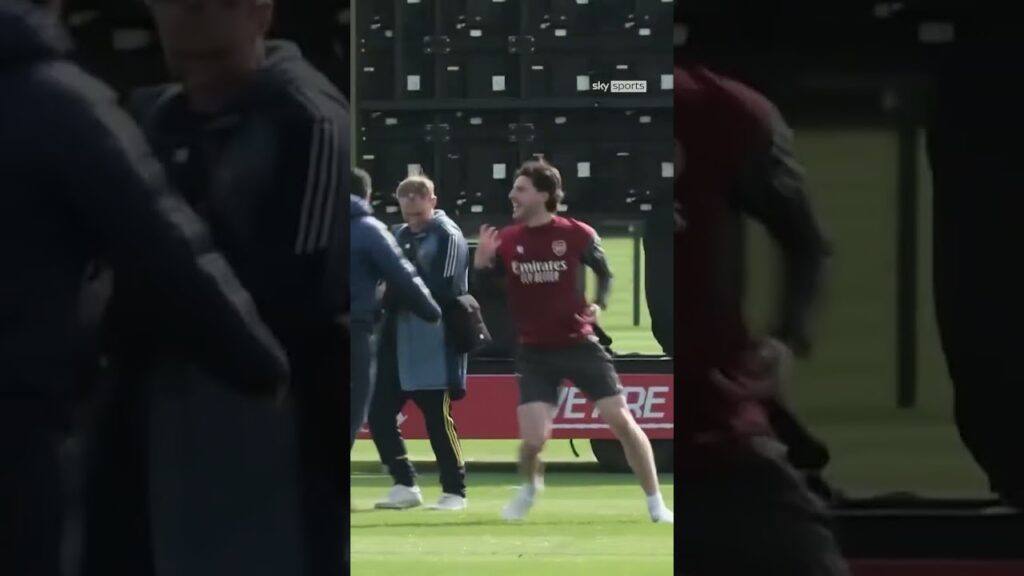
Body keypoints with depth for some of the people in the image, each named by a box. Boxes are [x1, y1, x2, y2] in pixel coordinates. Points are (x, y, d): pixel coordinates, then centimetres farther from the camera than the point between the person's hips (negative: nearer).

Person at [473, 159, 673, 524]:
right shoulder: (506, 240, -3)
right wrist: (481, 262, -16)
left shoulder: (577, 235, -8)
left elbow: (604, 272, 9)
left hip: (578, 343, -1)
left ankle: (656, 504, 6)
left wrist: (599, 303, -8)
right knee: (533, 439, -11)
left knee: (621, 420, -7)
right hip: (535, 352, 1)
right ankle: (529, 488, 25)